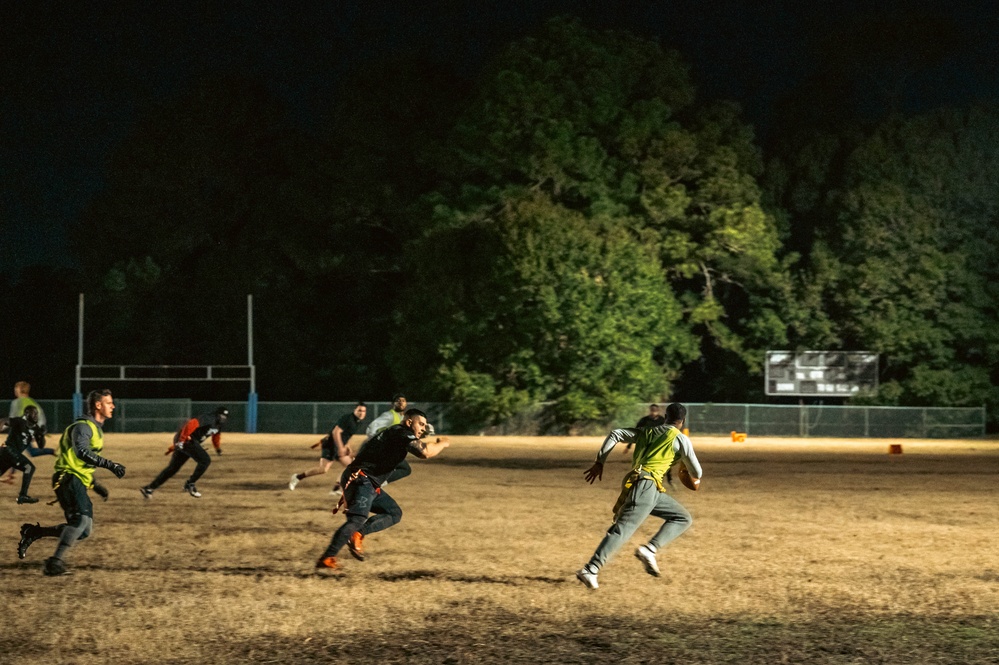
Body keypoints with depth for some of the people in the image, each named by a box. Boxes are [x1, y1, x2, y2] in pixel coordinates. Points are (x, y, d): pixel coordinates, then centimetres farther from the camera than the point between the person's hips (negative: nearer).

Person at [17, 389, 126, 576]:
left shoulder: (96, 429, 23)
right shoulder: (83, 426, -8)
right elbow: (82, 452, -26)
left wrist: (95, 485, 24)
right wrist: (109, 465, -30)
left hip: (79, 483, 10)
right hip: (70, 479, -10)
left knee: (83, 531, 3)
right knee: (81, 518, -27)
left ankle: (32, 532, 10)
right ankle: (55, 563, -31)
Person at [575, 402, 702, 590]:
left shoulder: (647, 433, 24)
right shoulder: (680, 439, 6)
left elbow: (615, 434, 17)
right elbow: (695, 471, 14)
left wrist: (599, 462, 17)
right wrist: (696, 480, 39)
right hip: (646, 485, -8)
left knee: (683, 518, 15)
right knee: (622, 530, -14)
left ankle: (649, 550, 0)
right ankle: (589, 570, -22)